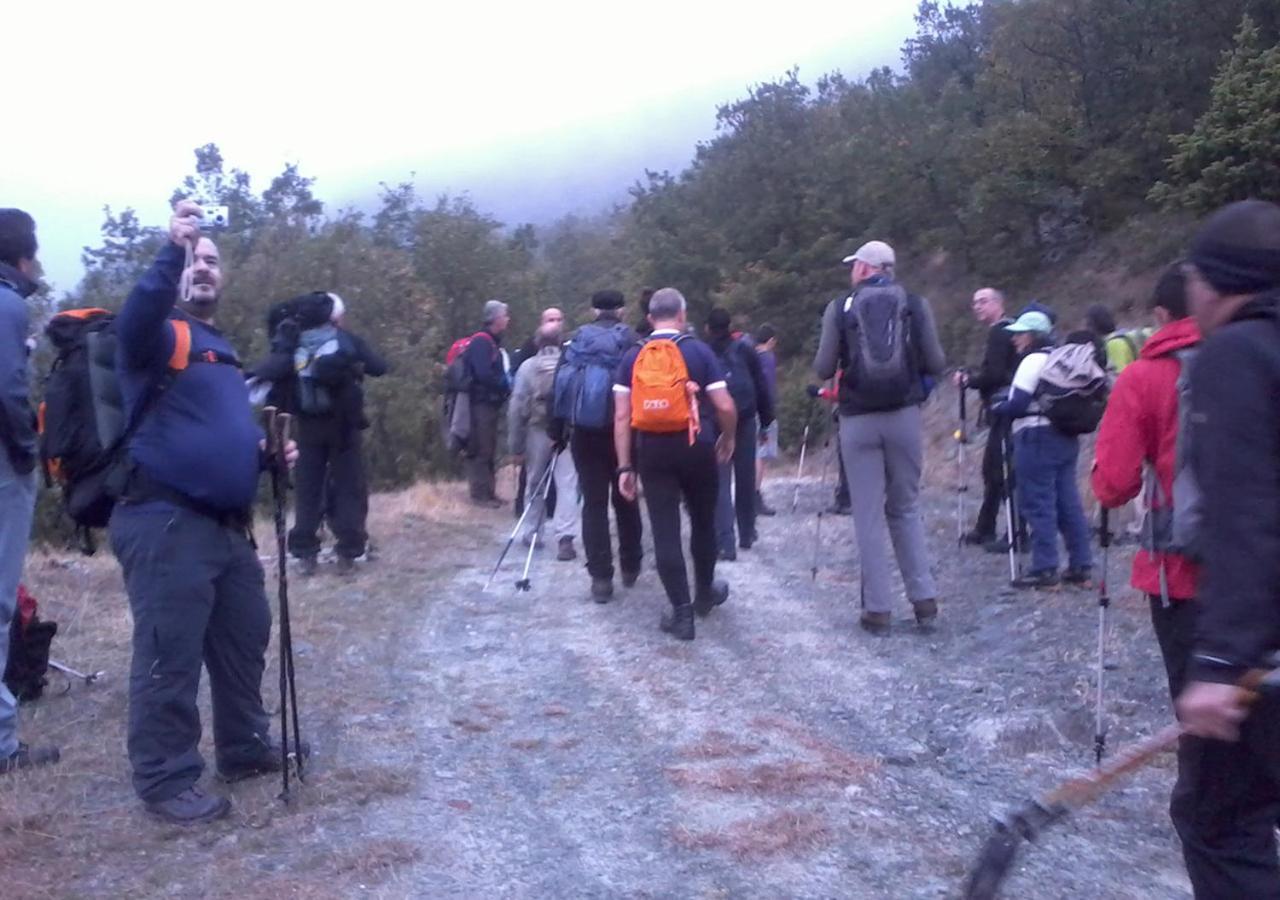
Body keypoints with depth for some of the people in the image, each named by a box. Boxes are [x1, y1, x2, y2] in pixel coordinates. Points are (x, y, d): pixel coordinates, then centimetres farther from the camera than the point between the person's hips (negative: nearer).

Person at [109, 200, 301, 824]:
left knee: (244, 639, 18)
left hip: (228, 524, 9)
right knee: (170, 657, -4)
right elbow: (133, 322, -30)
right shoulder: (163, 335, -4)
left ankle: (245, 749, 34)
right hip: (165, 523, -9)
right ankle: (166, 781, 7)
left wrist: (266, 451, 11)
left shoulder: (221, 351, 20)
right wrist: (172, 250, -40)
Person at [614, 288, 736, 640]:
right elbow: (725, 407, -6)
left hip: (651, 450, 1)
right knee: (703, 522, 19)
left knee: (665, 531, 3)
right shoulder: (699, 350, -2)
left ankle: (682, 613, 1)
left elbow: (622, 416, -2)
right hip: (695, 446, -1)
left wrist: (624, 467, 1)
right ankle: (704, 594, 35)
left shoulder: (633, 357, 4)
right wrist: (728, 438, 13)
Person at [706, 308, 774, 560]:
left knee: (720, 483, -1)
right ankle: (747, 534, 27)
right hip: (744, 421, 1)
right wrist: (766, 420, 9)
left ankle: (725, 543, -11)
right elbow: (762, 388, 4)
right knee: (745, 479, 15)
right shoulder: (744, 351, 4)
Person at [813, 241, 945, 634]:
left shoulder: (840, 309, -1)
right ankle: (924, 598, 11)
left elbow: (823, 369, -2)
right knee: (906, 509, 15)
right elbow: (935, 365, 1)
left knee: (868, 515, 3)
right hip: (905, 417, 2)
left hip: (858, 421, -2)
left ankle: (878, 609, 4)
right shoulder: (916, 305, 2)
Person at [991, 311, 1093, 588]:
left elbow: (1018, 404, -17)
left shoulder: (1033, 361, -11)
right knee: (1068, 501, 10)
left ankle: (1044, 568, -4)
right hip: (1066, 437, 9)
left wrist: (996, 407, 2)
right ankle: (1081, 564, 13)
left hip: (1037, 438, -9)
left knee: (1038, 503, -5)